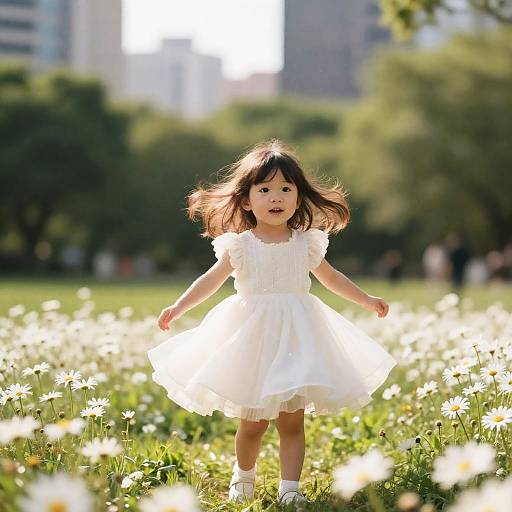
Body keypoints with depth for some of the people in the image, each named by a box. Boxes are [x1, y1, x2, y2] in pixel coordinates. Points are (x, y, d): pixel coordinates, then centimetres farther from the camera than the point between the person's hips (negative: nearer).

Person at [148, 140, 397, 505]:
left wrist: (367, 300, 21)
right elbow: (211, 281, 4)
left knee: (292, 421, -1)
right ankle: (244, 476, 28)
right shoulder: (239, 246, -2)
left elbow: (331, 277, 19)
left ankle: (290, 487, 5)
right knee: (254, 422, 4)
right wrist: (179, 307, -7)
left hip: (297, 336, 1)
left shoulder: (306, 243, 4)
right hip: (255, 336, -1)